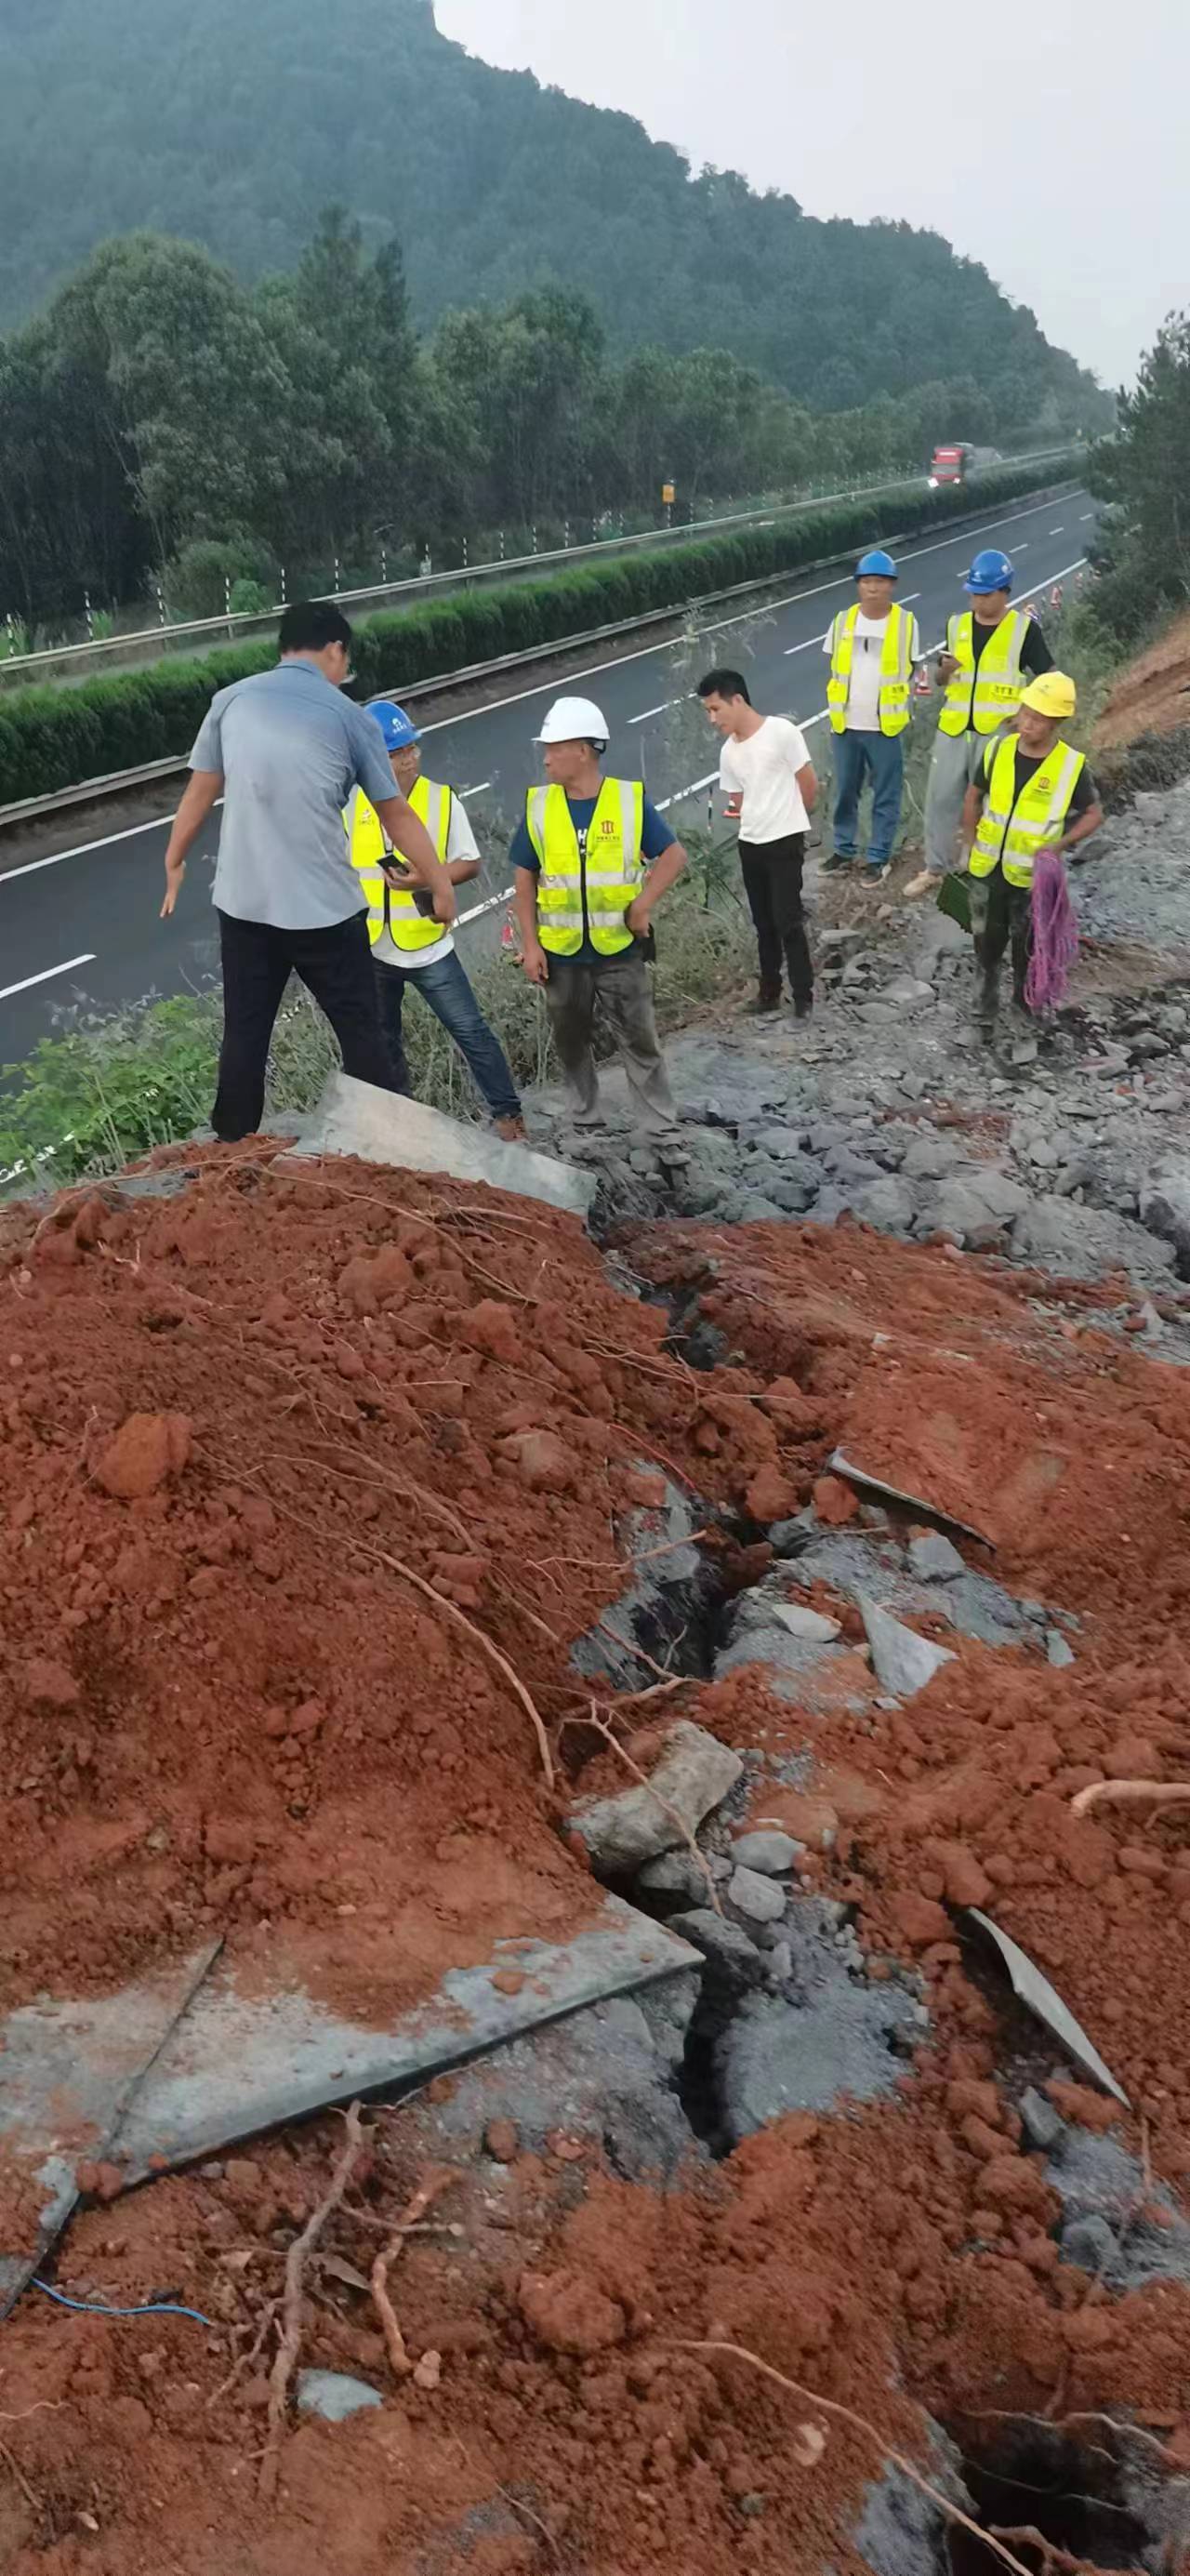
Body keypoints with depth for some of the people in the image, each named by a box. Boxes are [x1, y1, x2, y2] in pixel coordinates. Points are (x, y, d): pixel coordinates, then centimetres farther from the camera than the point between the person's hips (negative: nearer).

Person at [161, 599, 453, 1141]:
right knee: (361, 1035, 7)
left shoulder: (231, 701, 3)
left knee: (244, 1036, 13)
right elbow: (397, 817, 2)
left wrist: (174, 862, 23)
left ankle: (232, 1152, 23)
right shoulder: (348, 716, -3)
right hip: (325, 910, -3)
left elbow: (200, 794, 8)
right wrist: (441, 887, 12)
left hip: (244, 904, 3)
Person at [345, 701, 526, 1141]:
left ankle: (507, 1111, 8)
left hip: (429, 946, -2)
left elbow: (469, 864, -6)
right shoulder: (351, 805, -3)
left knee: (470, 1031, -3)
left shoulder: (442, 800, -7)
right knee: (382, 1041, 15)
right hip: (372, 949, 3)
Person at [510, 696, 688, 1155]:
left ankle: (663, 1132, 11)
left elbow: (673, 855, -2)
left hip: (619, 950, -2)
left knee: (640, 1043, 3)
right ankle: (585, 1121, 32)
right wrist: (530, 944, -4)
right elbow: (525, 878, 2)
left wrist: (644, 902, -16)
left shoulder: (631, 800, -8)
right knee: (571, 1043, 15)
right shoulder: (539, 806, -3)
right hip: (561, 953, 2)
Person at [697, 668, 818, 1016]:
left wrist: (788, 819, 9)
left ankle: (803, 995, 3)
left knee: (787, 921, -7)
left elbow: (809, 784, -4)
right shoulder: (729, 752, 8)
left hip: (785, 842, -6)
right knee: (764, 923, 13)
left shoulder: (781, 732, -11)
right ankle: (769, 990, 24)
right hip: (750, 844, 6)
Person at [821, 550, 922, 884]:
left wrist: (901, 712, -2)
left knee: (886, 796, 3)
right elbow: (834, 669, 12)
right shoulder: (843, 620, 3)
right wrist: (836, 707, 7)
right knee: (844, 791, 13)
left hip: (885, 727, -3)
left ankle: (879, 858, 12)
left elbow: (910, 672, 3)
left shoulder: (906, 623, -3)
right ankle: (844, 850, 26)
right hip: (846, 725, 3)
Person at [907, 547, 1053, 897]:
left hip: (997, 731, -4)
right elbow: (941, 681, 13)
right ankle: (934, 868, 19)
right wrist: (945, 670, -10)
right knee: (941, 797, 7)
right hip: (954, 728, 4)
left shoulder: (1024, 627, -5)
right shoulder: (956, 625, 7)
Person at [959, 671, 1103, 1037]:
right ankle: (986, 1001, 32)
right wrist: (969, 845, 6)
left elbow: (1094, 814, -5)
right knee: (988, 939, 15)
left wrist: (1059, 845, -19)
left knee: (1027, 943, 15)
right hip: (987, 869, 2)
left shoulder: (1071, 766, -16)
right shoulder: (998, 749, -9)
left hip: (1032, 875, -2)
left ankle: (1024, 994, 38)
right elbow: (974, 795, 6)